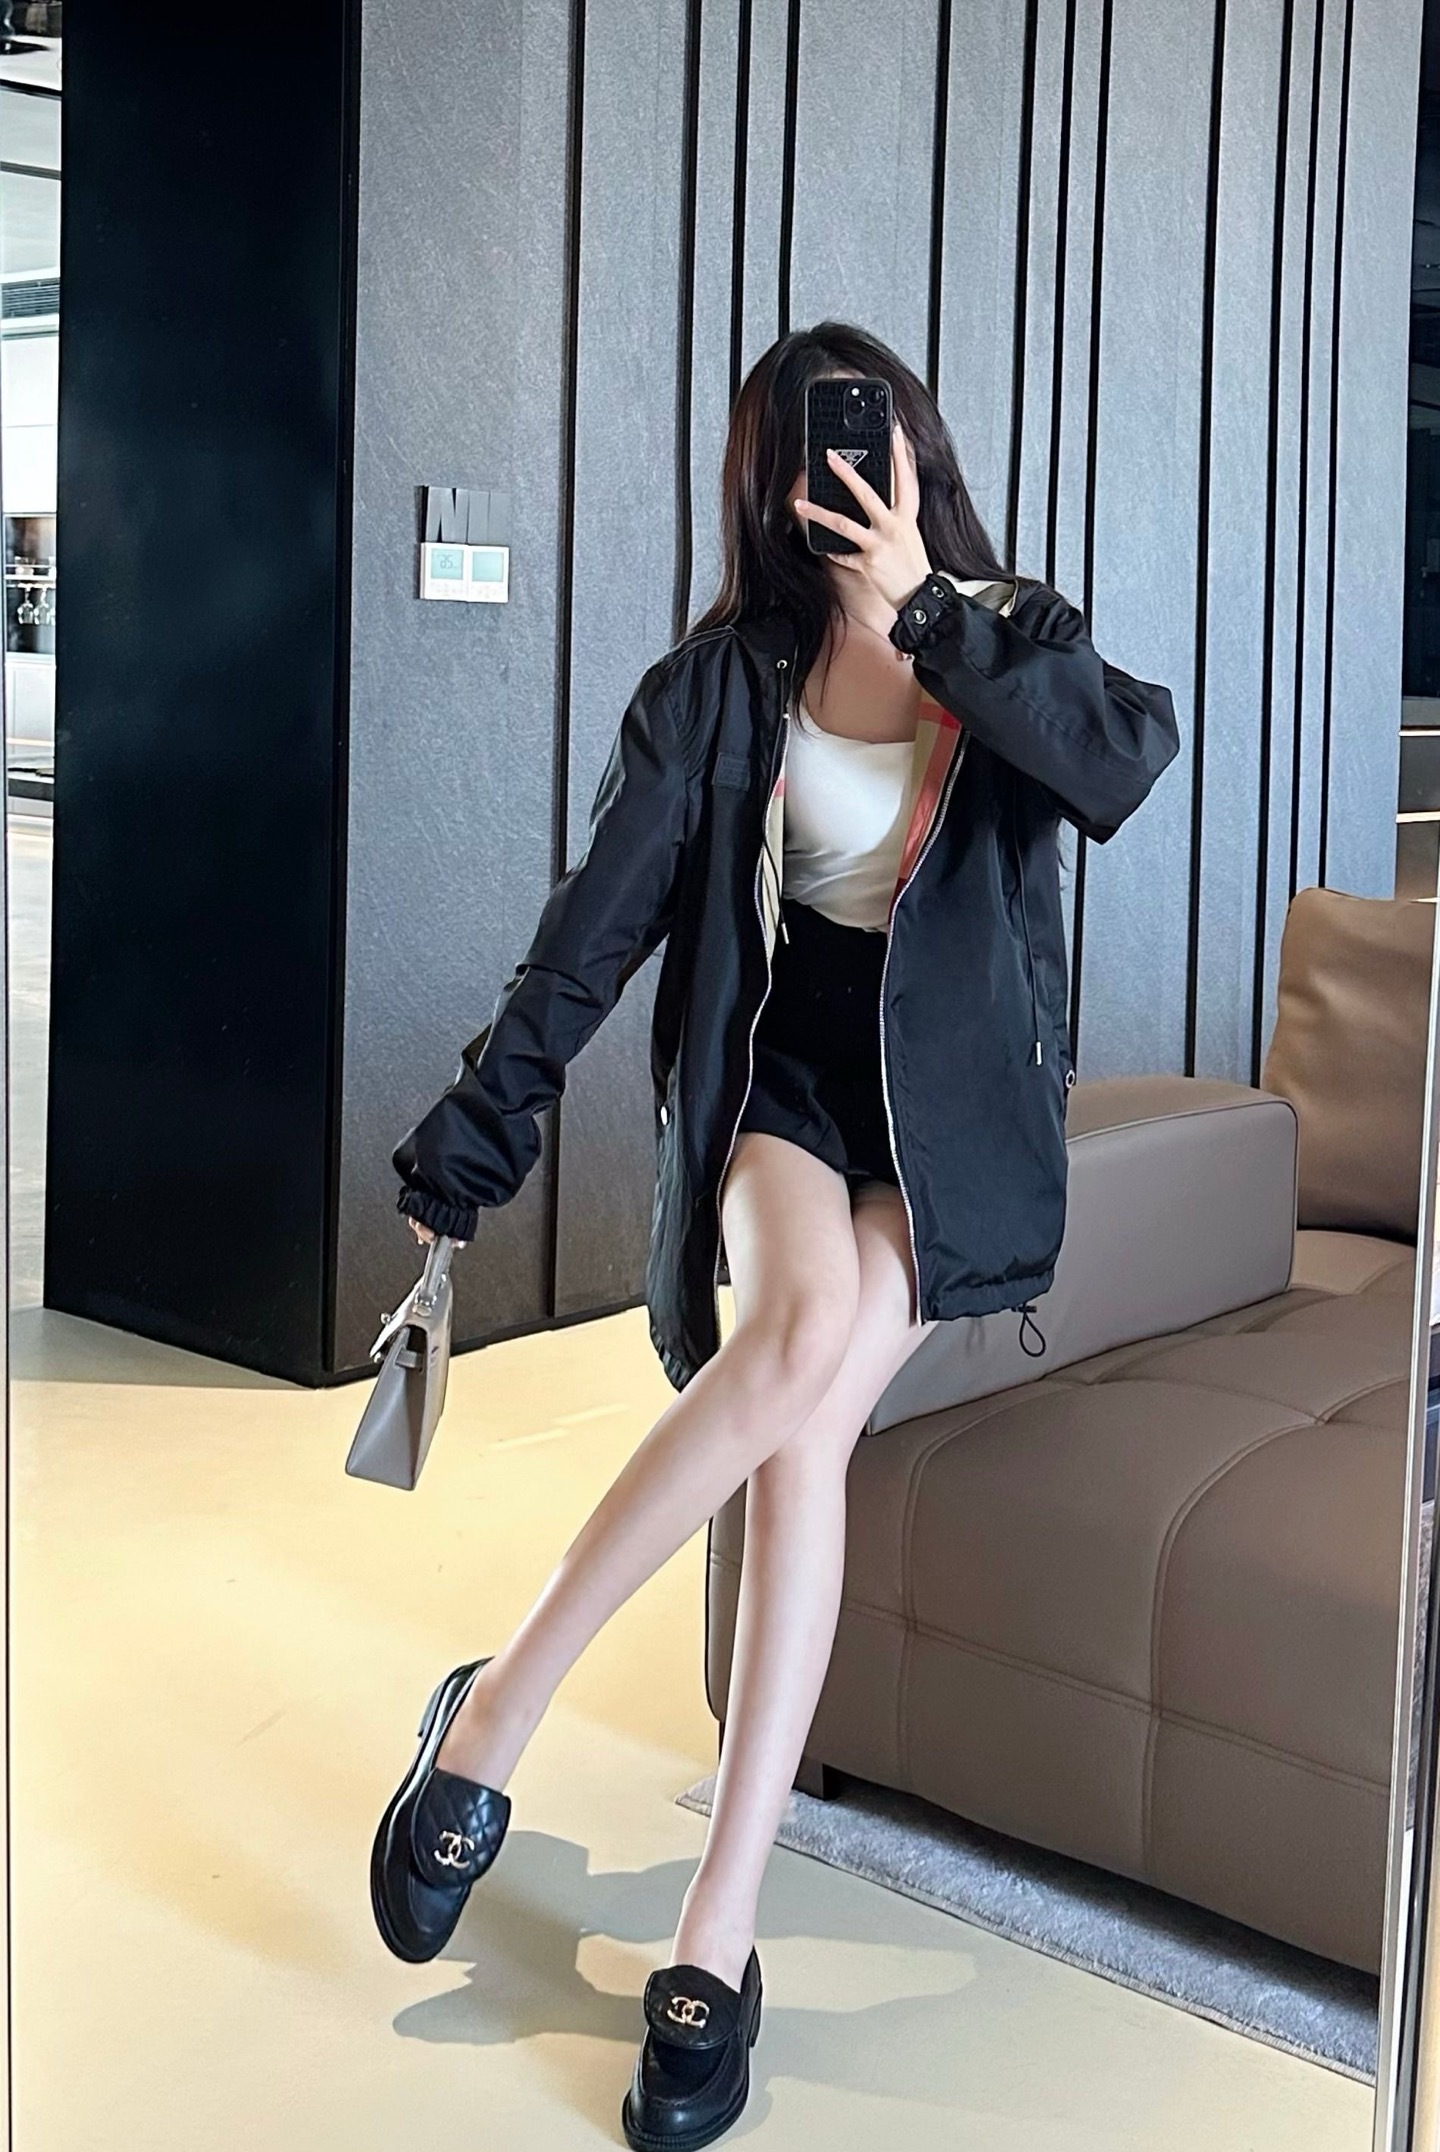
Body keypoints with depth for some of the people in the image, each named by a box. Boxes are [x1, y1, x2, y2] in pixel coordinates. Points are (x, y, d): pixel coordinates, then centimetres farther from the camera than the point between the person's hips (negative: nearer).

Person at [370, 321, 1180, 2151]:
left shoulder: (1014, 638, 5)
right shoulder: (723, 680, 3)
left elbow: (1123, 763, -17)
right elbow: (602, 915, 1)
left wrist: (932, 610, -19)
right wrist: (481, 1123, 0)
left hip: (959, 1115, 0)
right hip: (783, 1085, 0)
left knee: (805, 1420, -26)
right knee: (804, 1330, -34)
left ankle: (715, 1931, -20)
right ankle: (490, 1715, -20)